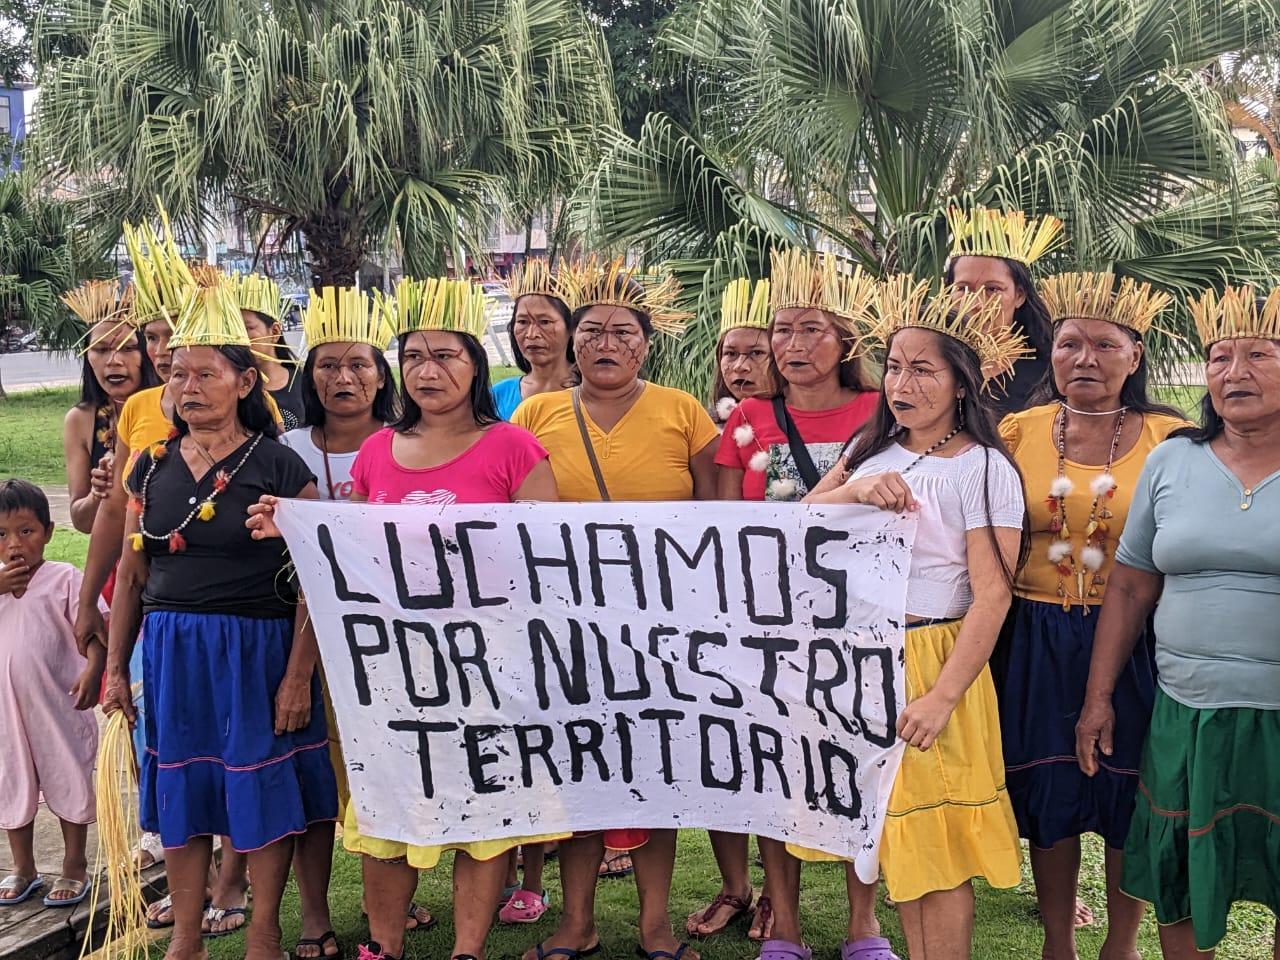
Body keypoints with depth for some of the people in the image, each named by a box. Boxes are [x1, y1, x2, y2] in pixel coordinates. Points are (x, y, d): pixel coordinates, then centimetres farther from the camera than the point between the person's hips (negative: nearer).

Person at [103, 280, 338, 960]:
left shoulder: (279, 466, -7)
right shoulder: (153, 466, 7)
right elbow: (131, 575, 13)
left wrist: (299, 675, -14)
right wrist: (115, 667, 10)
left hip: (257, 648, -4)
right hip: (169, 649, 4)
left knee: (263, 786, 4)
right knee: (180, 791, 11)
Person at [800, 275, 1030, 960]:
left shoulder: (985, 469, -10)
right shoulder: (873, 449, 10)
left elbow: (992, 596, -15)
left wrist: (942, 697, -22)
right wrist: (856, 490, -13)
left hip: (932, 659, -6)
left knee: (935, 847, 0)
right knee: (891, 832, 14)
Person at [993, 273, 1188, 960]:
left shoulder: (1170, 439, -3)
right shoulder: (1018, 432, 2)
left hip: (1132, 642, -1)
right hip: (1038, 642, 2)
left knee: (1129, 803, 10)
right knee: (1048, 800, 11)